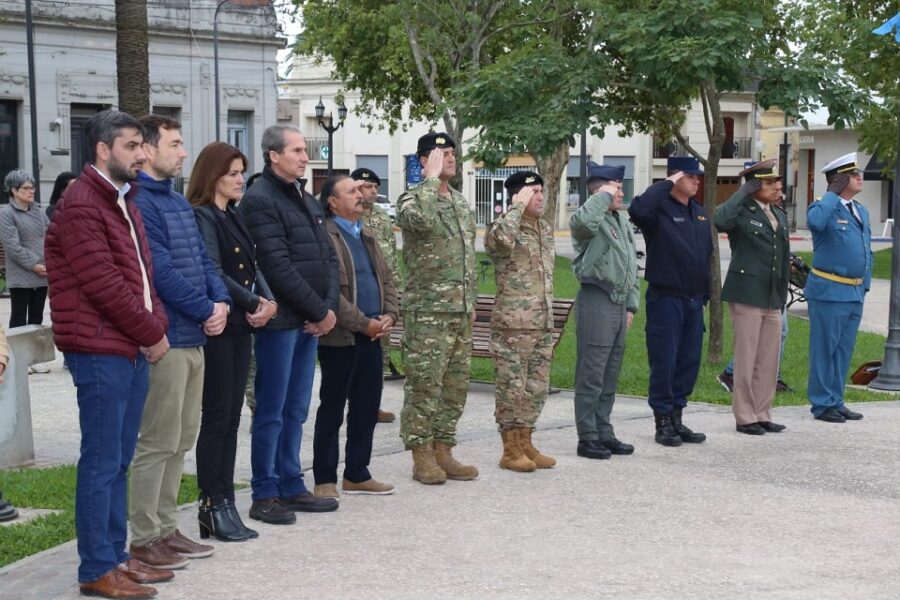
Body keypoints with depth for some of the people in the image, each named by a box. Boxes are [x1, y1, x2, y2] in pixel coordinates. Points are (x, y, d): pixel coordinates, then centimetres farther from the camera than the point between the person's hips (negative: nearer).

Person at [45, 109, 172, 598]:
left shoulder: (124, 203, 18)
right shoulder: (80, 207, -12)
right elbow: (103, 285, -18)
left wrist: (156, 327, 4)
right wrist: (151, 333, -10)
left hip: (133, 350, 9)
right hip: (101, 351, -9)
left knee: (118, 460, 14)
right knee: (101, 462, -5)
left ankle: (116, 556, 22)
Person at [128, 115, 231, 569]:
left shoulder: (178, 202, 16)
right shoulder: (139, 203, -14)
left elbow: (202, 259, 15)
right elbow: (162, 272, -20)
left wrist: (221, 301, -2)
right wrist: (207, 311, -12)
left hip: (193, 337, 9)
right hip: (165, 339, -9)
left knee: (181, 440, 14)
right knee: (158, 443, -4)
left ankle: (166, 528, 23)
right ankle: (144, 539, 5)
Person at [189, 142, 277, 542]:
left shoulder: (234, 217, 17)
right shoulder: (202, 217, -10)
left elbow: (252, 267, 14)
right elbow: (213, 274, -16)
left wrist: (268, 301, -3)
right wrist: (254, 303, -10)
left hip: (241, 328, 8)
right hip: (217, 328, -8)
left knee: (231, 419, 10)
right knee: (217, 418, -3)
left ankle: (224, 503, 15)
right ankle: (213, 507, 4)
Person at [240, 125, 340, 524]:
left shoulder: (307, 201, 18)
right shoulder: (260, 200, -10)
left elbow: (329, 258, 16)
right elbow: (278, 266, -17)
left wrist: (329, 307, -1)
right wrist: (319, 310, -13)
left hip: (311, 323, 8)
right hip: (280, 321, -8)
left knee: (296, 411, 13)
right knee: (272, 412, -2)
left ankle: (291, 487, 21)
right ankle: (264, 496, 4)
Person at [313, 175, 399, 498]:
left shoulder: (366, 235, 16)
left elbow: (386, 277, 18)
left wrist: (389, 315, 1)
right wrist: (363, 323, -17)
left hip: (371, 336, 8)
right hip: (340, 338, -8)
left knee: (367, 407, 12)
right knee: (332, 410, 2)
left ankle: (357, 474, 23)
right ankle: (325, 480, 11)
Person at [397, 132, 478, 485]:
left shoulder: (461, 203, 16)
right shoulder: (412, 199, -7)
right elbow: (421, 219, -33)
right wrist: (432, 178, -21)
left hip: (460, 311, 8)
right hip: (427, 310, -8)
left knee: (456, 385, 10)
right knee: (424, 385, -4)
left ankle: (442, 451, 19)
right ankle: (421, 456, 4)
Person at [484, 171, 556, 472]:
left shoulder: (546, 228, 15)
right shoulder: (504, 226, -9)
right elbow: (501, 239, -37)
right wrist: (518, 207, -24)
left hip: (543, 323, 8)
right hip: (513, 324, -8)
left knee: (537, 387, 12)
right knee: (512, 387, -2)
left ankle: (525, 444, 23)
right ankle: (510, 450, 7)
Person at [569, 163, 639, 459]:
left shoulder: (623, 222, 18)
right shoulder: (593, 219, -10)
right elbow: (582, 221, -37)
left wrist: (631, 304, 18)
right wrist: (604, 196, -20)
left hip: (619, 304, 9)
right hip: (596, 302, -9)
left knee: (610, 376, 14)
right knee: (591, 375, -4)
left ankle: (604, 434, 21)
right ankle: (587, 438, 1)